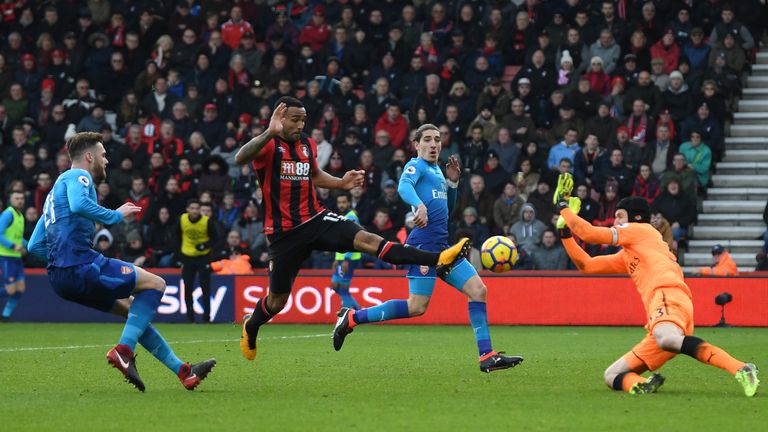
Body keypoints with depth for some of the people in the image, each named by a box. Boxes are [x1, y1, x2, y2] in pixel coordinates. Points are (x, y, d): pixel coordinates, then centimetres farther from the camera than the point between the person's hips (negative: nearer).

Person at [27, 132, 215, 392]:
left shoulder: (55, 193, 29)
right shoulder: (78, 176, 0)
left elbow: (34, 246, 26)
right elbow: (78, 204, -25)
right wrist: (116, 215, -12)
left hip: (59, 277, 10)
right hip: (81, 265, -10)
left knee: (133, 310, 18)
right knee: (155, 284, -4)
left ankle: (183, 371, 17)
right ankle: (124, 350, -17)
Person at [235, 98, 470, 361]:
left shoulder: (307, 145, 7)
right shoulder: (268, 145, -14)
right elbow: (240, 159, -36)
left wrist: (341, 183, 9)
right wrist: (269, 133, -50)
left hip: (315, 219, 4)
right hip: (284, 232, -4)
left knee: (366, 240, -18)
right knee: (278, 300, 6)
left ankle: (438, 261, -32)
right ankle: (250, 327, 40)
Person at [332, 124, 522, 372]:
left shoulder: (437, 171, 23)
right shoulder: (416, 166, -2)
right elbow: (404, 186, -26)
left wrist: (452, 182, 16)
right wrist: (419, 205, -46)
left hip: (442, 246, 9)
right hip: (424, 244, -9)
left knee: (477, 290, -1)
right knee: (417, 307, -13)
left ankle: (487, 357, -3)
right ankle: (352, 318, 0)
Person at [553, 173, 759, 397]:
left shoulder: (640, 229, 16)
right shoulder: (626, 256, 40)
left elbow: (589, 233, 12)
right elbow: (586, 265, 42)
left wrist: (563, 207, 26)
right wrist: (565, 231, 37)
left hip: (669, 295, -10)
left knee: (666, 338, -45)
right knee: (612, 376, 7)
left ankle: (741, 370, -53)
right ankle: (638, 386, -27)